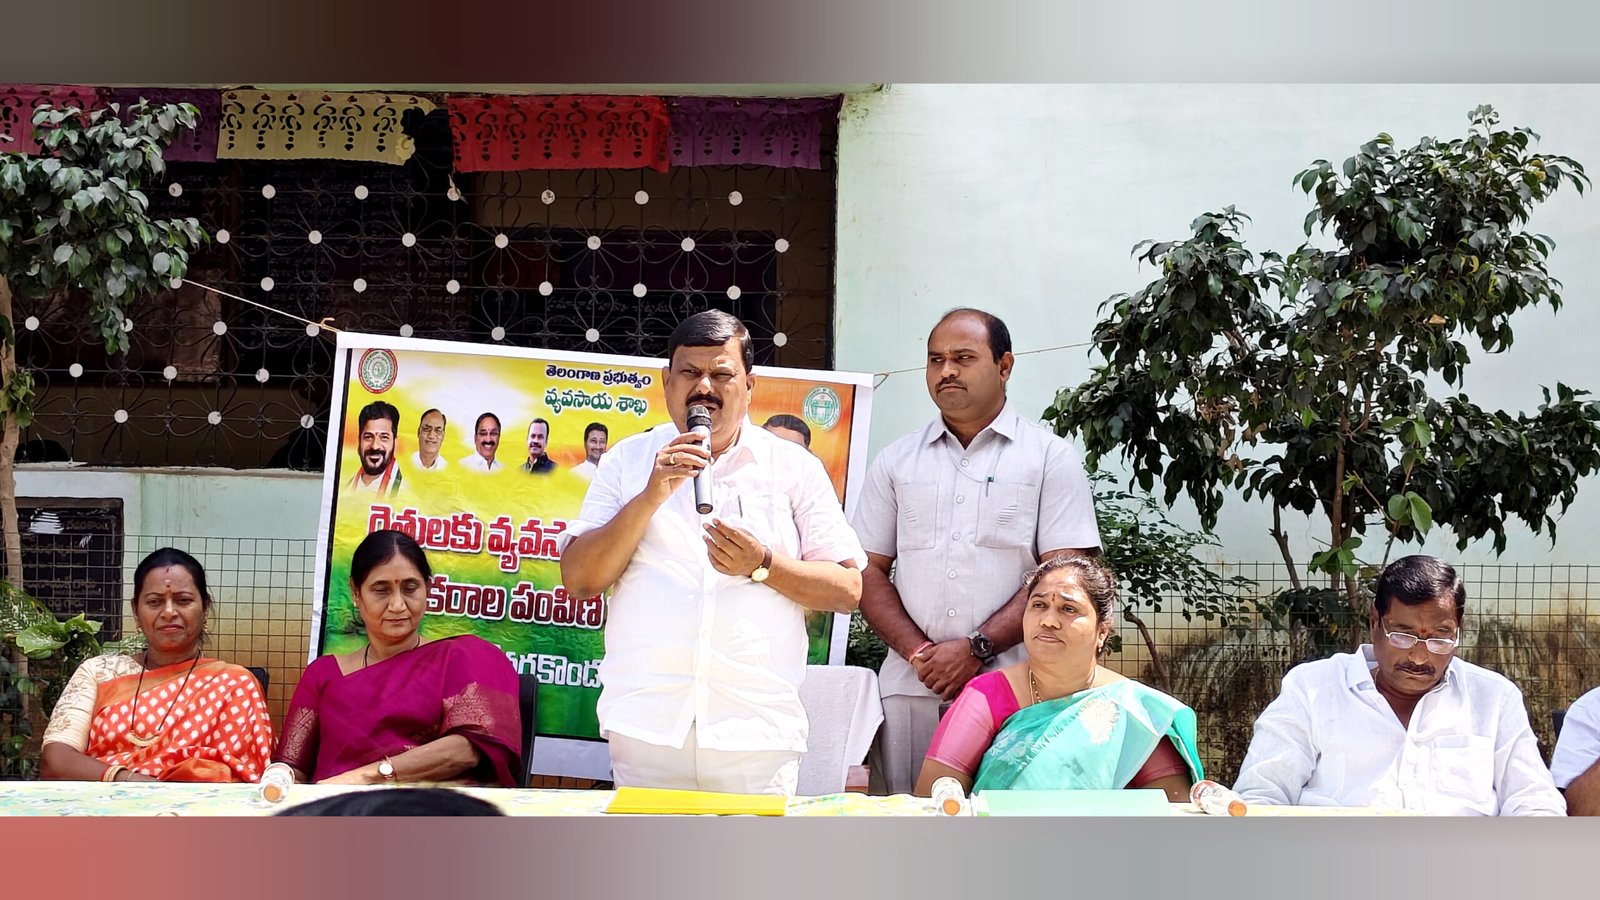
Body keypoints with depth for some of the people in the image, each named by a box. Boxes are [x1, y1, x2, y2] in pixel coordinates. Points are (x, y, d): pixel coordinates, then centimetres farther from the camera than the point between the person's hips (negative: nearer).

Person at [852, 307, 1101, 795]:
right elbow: (869, 570, 11)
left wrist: (976, 649, -11)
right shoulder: (896, 461, 15)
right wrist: (919, 652, -5)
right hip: (909, 686, 3)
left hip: (1010, 686, -3)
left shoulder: (1050, 457, 5)